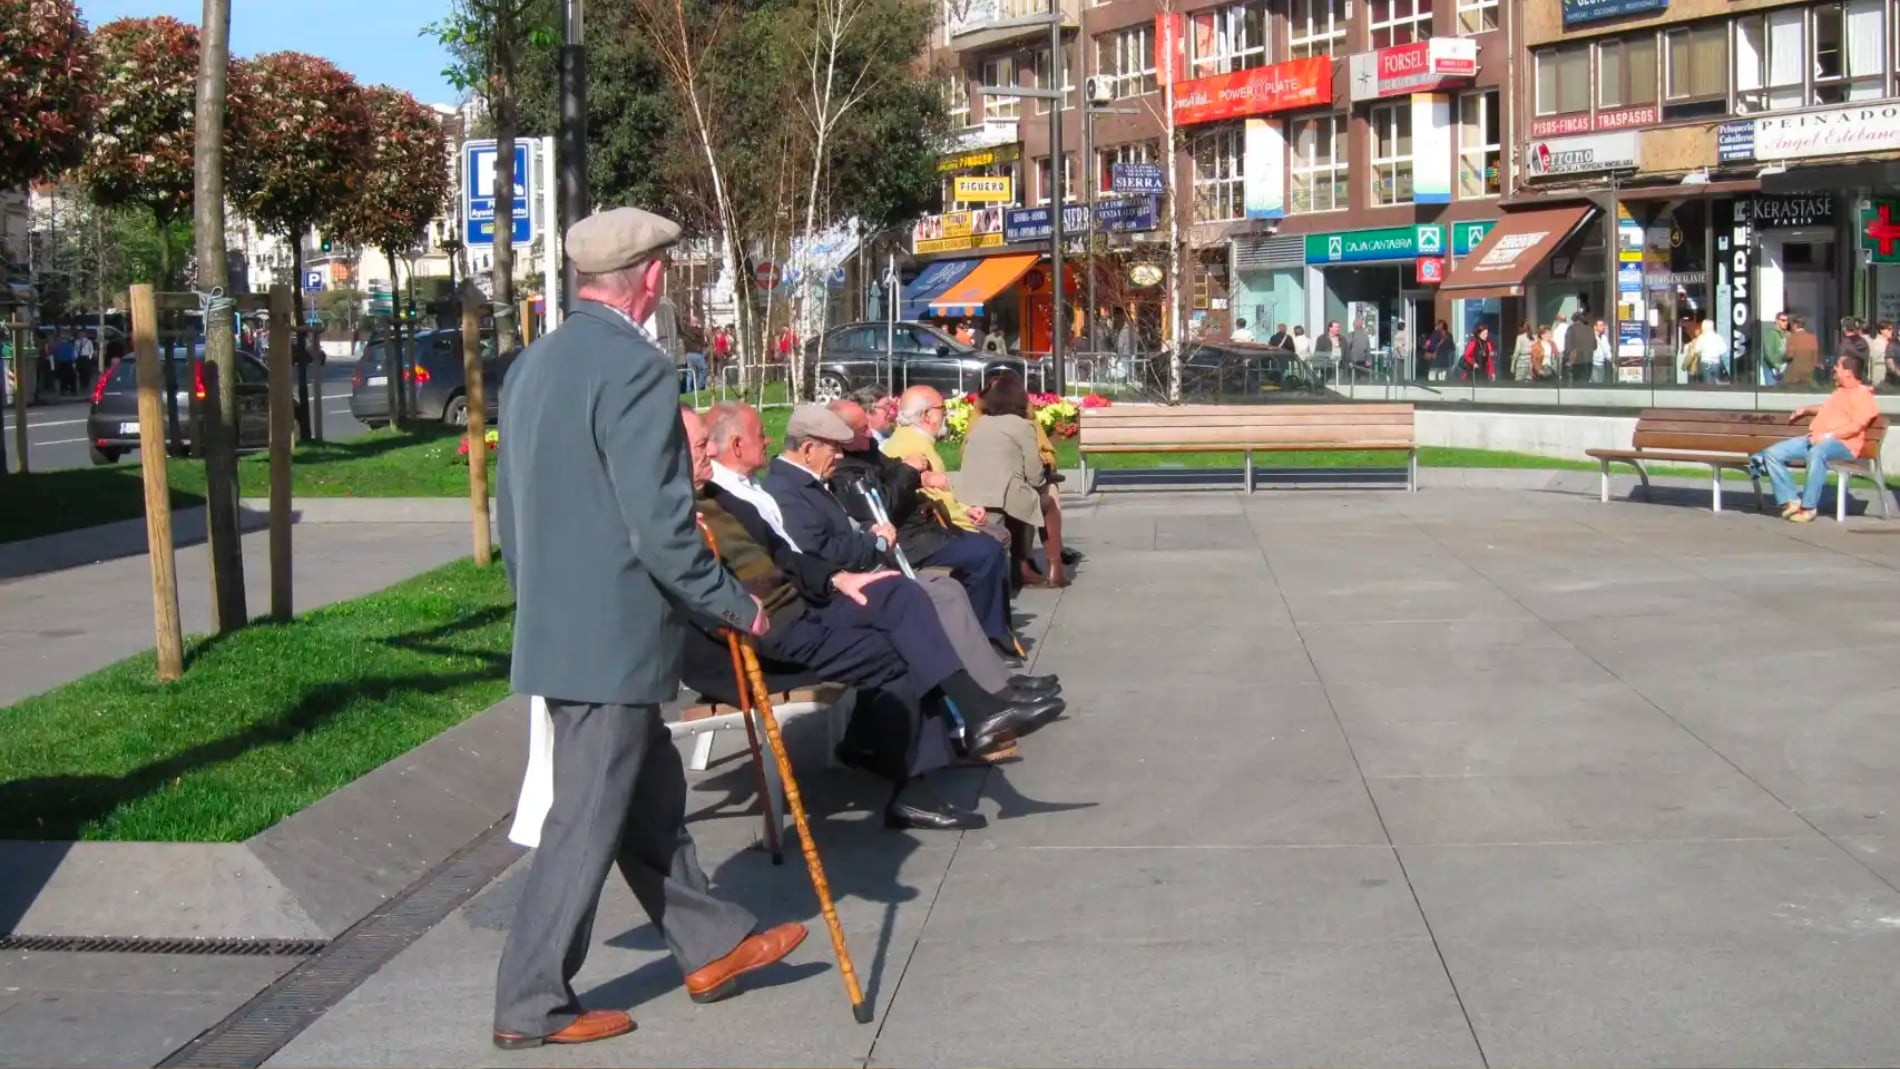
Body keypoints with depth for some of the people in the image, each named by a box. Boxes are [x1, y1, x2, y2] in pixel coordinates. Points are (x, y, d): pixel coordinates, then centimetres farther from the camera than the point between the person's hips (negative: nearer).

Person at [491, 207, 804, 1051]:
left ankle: (709, 945, 31)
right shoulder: (636, 368, -18)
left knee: (650, 797, 19)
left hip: (554, 630, 9)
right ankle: (532, 1005, 8)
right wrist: (736, 606, -11)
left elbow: (509, 507, 17)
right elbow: (660, 524, -22)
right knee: (587, 822, 0)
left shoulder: (533, 364, 10)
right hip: (613, 639, -9)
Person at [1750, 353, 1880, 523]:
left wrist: (1827, 435, -25)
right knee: (1772, 453, -8)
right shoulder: (1840, 391, 28)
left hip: (1841, 444, -9)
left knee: (1817, 453, -44)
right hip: (1814, 440, 10)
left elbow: (1855, 426, -17)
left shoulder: (1863, 395, -3)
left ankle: (1808, 508, -38)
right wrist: (1806, 410, 40)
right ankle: (1790, 501, -15)